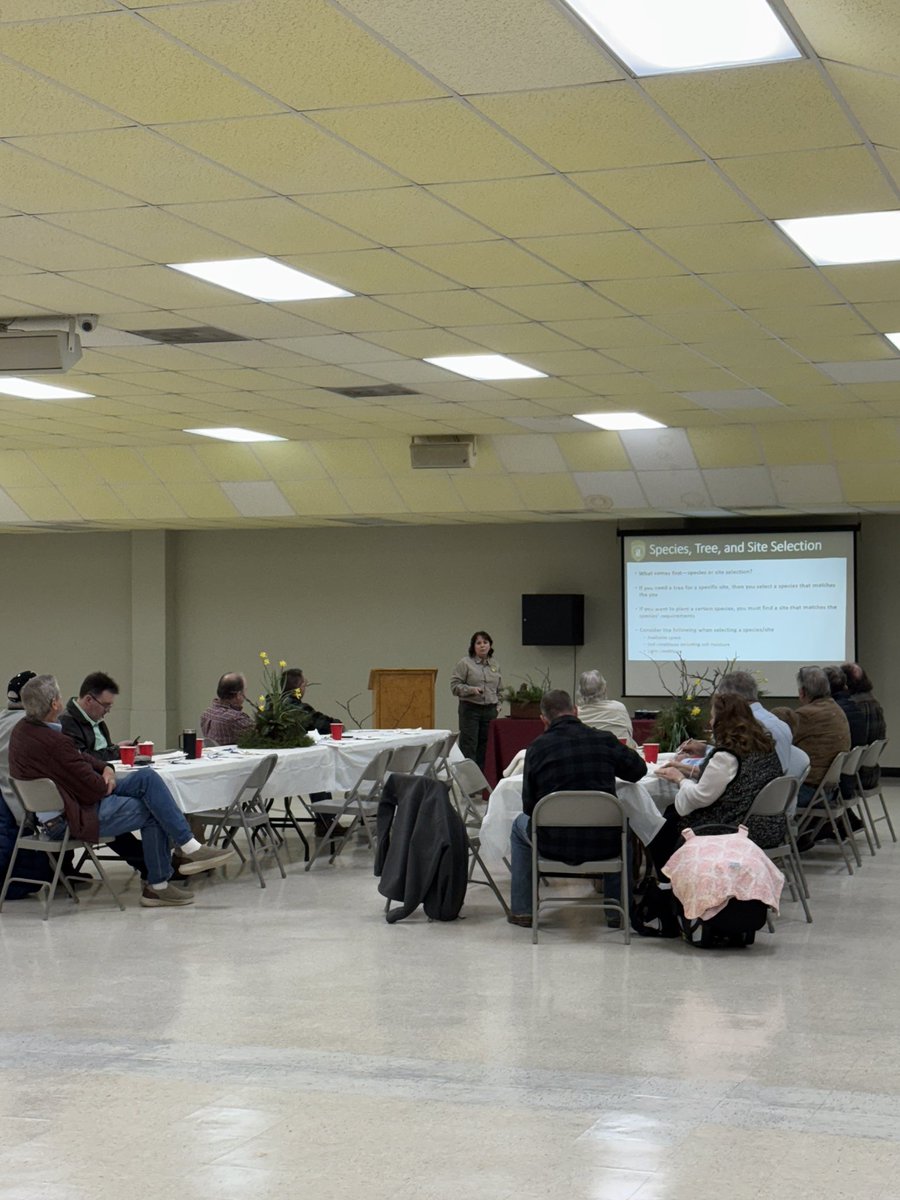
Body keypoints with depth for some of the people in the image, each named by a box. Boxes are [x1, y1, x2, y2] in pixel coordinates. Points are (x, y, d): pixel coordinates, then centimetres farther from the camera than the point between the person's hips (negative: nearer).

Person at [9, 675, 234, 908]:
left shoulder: (22, 730, 4)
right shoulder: (53, 742, -29)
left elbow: (77, 758, 13)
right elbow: (94, 789, -22)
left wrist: (105, 768, -4)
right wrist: (107, 783, 1)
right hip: (76, 819, -10)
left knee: (147, 777, 4)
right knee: (153, 812, -2)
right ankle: (157, 885, 8)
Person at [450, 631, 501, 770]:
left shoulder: (495, 665, 15)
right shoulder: (465, 663, -2)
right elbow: (455, 686, -7)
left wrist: (497, 703, 14)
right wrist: (472, 690, -19)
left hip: (490, 711, 5)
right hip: (470, 710, -5)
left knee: (485, 748, 3)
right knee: (468, 747, -9)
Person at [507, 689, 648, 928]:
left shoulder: (537, 747, -5)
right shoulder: (604, 740, -3)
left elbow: (529, 806, 0)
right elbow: (638, 770, 13)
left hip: (555, 845, -1)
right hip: (604, 845, 1)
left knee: (520, 824, 32)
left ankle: (521, 910, 31)